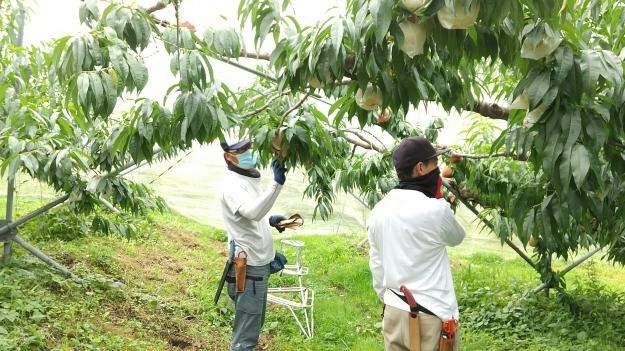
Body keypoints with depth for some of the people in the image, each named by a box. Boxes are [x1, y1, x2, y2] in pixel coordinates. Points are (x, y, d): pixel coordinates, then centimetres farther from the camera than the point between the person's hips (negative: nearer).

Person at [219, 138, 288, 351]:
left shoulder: (249, 178, 12)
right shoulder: (232, 184, -19)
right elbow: (252, 212, -37)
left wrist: (270, 220, 7)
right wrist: (277, 184, -46)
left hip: (260, 263, 10)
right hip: (248, 266, -10)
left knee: (254, 323, 22)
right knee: (247, 329, -3)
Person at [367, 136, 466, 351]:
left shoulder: (378, 211, 0)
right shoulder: (435, 210, -18)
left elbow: (376, 266, 7)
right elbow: (457, 238, 4)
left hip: (394, 313, 6)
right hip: (431, 316, -6)